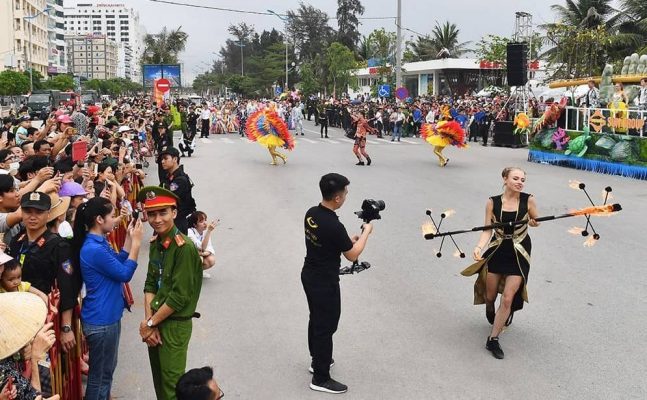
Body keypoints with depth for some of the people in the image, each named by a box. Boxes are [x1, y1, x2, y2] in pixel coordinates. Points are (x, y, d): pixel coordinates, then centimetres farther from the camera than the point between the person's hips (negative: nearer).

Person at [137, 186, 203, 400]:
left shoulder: (185, 247, -21)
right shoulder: (155, 243, 3)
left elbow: (179, 297, -21)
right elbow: (150, 285, 7)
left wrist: (150, 323, -12)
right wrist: (149, 321, -5)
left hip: (175, 325, -7)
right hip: (155, 323, 7)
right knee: (158, 380, 19)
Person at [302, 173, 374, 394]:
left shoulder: (311, 213, -3)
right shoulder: (334, 226, -29)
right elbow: (352, 255, -15)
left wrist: (350, 238, 8)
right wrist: (366, 232, -2)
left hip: (309, 275, 9)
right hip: (325, 282, -9)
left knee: (316, 320, 24)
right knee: (326, 327, 3)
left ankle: (317, 360, 42)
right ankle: (321, 379, 14)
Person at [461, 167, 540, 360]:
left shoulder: (528, 200, -10)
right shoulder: (492, 202, -8)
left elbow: (535, 221, 8)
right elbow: (487, 230, -8)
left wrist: (533, 223, -14)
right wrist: (479, 246, -24)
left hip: (519, 255, -1)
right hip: (496, 252, 1)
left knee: (507, 299, -6)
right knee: (490, 296, 13)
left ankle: (493, 339, 9)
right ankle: (489, 309, 52)